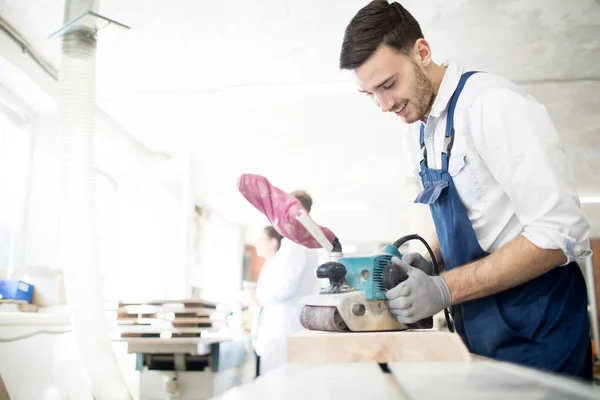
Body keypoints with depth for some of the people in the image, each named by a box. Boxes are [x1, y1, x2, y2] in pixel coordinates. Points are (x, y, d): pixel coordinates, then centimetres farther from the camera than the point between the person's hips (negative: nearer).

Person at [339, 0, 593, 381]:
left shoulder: (492, 103, -20)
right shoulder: (418, 128, 6)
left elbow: (560, 233, -23)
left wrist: (445, 289, -25)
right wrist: (431, 263, -3)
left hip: (533, 324, -7)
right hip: (478, 326, 7)